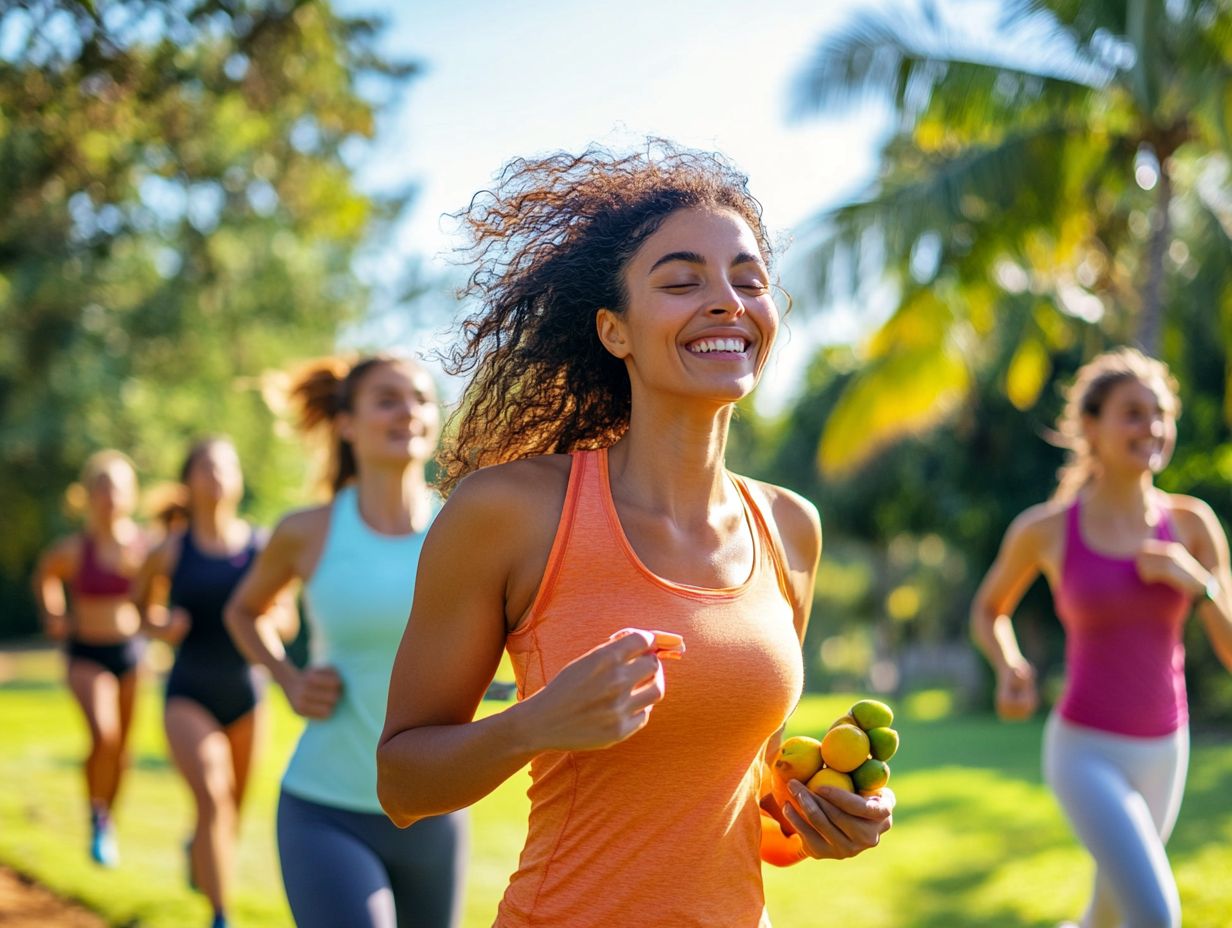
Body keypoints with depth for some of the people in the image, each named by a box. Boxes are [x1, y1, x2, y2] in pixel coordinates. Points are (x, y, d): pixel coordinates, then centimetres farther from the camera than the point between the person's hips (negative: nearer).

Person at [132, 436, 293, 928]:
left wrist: (265, 617, -16)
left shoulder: (263, 546, -2)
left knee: (235, 805, 16)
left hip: (247, 693, 3)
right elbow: (142, 604, 13)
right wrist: (160, 626, -8)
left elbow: (287, 624, 6)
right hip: (189, 696, -2)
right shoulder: (170, 551, -4)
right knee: (211, 795, -22)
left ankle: (199, 849, 52)